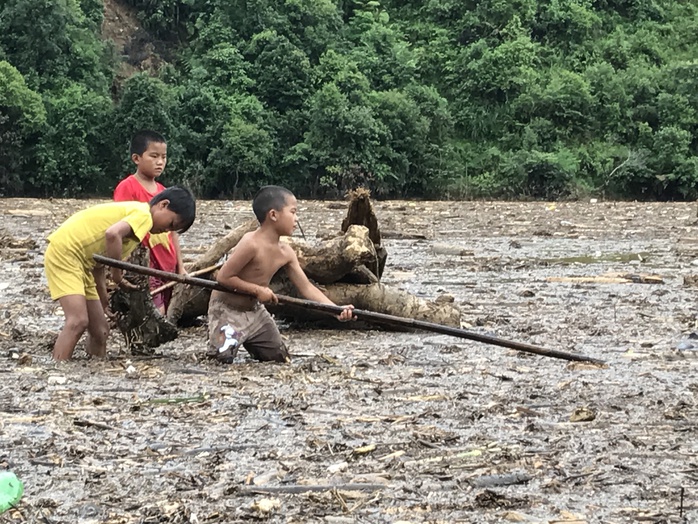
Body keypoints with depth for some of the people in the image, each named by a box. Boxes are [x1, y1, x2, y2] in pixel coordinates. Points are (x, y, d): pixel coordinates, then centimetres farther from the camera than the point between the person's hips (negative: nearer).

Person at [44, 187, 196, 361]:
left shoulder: (132, 211, 17)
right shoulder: (143, 215, -12)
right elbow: (113, 234, -31)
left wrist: (102, 294, 20)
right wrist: (117, 275, -19)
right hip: (64, 251, -10)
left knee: (100, 330, 10)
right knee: (78, 321, -23)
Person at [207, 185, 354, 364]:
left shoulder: (286, 252, -4)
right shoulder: (251, 244, -27)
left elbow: (306, 287, -2)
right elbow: (223, 277, -25)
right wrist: (257, 290, -20)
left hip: (255, 310, 7)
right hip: (226, 310, -7)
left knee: (280, 358, 5)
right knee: (223, 356, -23)